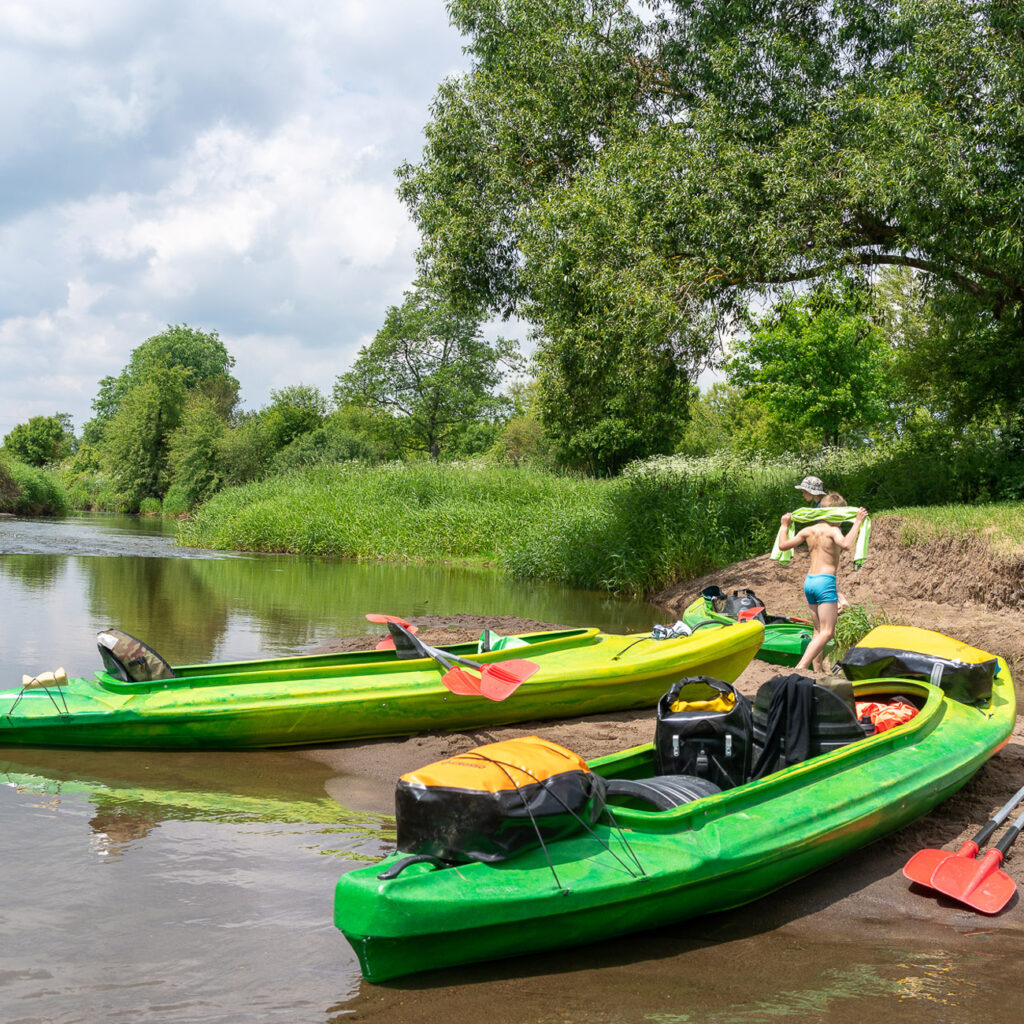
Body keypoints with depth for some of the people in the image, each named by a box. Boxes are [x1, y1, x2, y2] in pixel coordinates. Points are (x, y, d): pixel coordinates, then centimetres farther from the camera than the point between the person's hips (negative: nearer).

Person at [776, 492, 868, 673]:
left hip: (809, 581, 8)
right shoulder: (832, 530, -8)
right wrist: (857, 522, -20)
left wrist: (784, 526, 29)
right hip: (825, 581, -7)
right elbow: (845, 544, -28)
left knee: (818, 630, 15)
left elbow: (782, 545, 13)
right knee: (827, 632, -7)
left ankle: (818, 670, 14)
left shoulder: (808, 531, 10)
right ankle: (801, 667, -19)